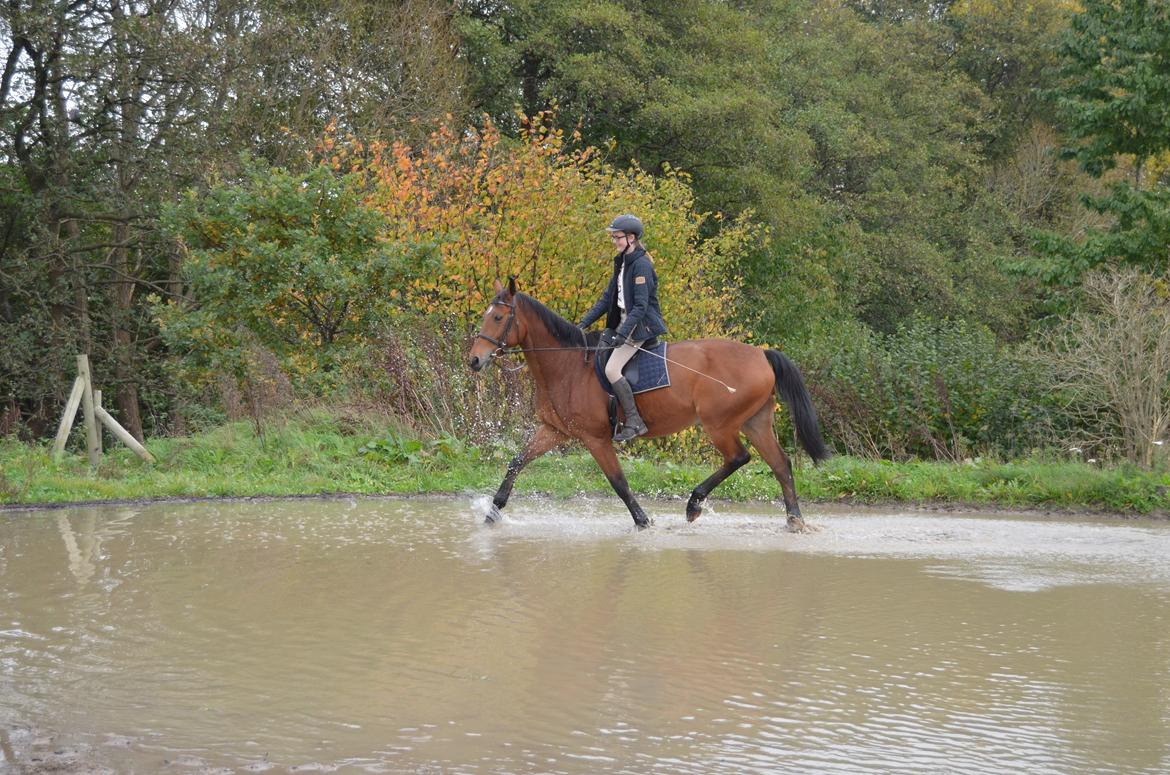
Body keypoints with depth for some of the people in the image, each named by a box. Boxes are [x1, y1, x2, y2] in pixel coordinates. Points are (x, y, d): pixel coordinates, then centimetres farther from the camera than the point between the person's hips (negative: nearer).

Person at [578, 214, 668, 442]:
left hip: (641, 326, -10)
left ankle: (634, 422, -16)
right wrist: (584, 323, 9)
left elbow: (641, 305, -22)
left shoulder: (641, 265, -17)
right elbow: (607, 298, 16)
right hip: (623, 321, 10)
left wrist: (623, 333, -29)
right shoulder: (622, 262, 13)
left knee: (612, 369, -21)